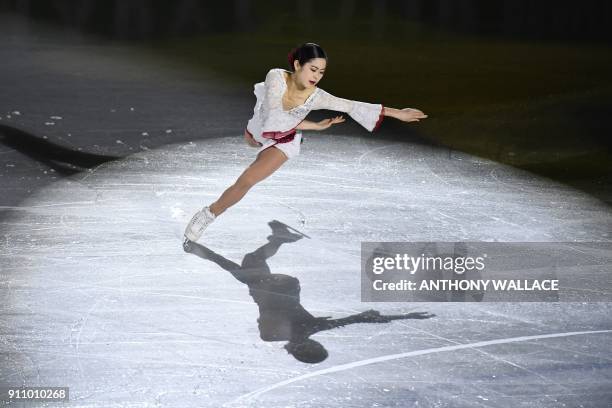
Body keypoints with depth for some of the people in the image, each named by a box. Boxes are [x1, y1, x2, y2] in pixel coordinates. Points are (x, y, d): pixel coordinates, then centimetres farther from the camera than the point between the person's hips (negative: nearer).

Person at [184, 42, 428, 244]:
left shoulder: (316, 97, -32)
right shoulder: (276, 77, -36)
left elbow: (353, 107, -24)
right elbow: (273, 118, -37)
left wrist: (396, 113, -25)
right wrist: (315, 126, -32)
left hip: (282, 142, -2)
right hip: (259, 131, 2)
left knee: (245, 181, -15)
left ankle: (208, 215, 5)